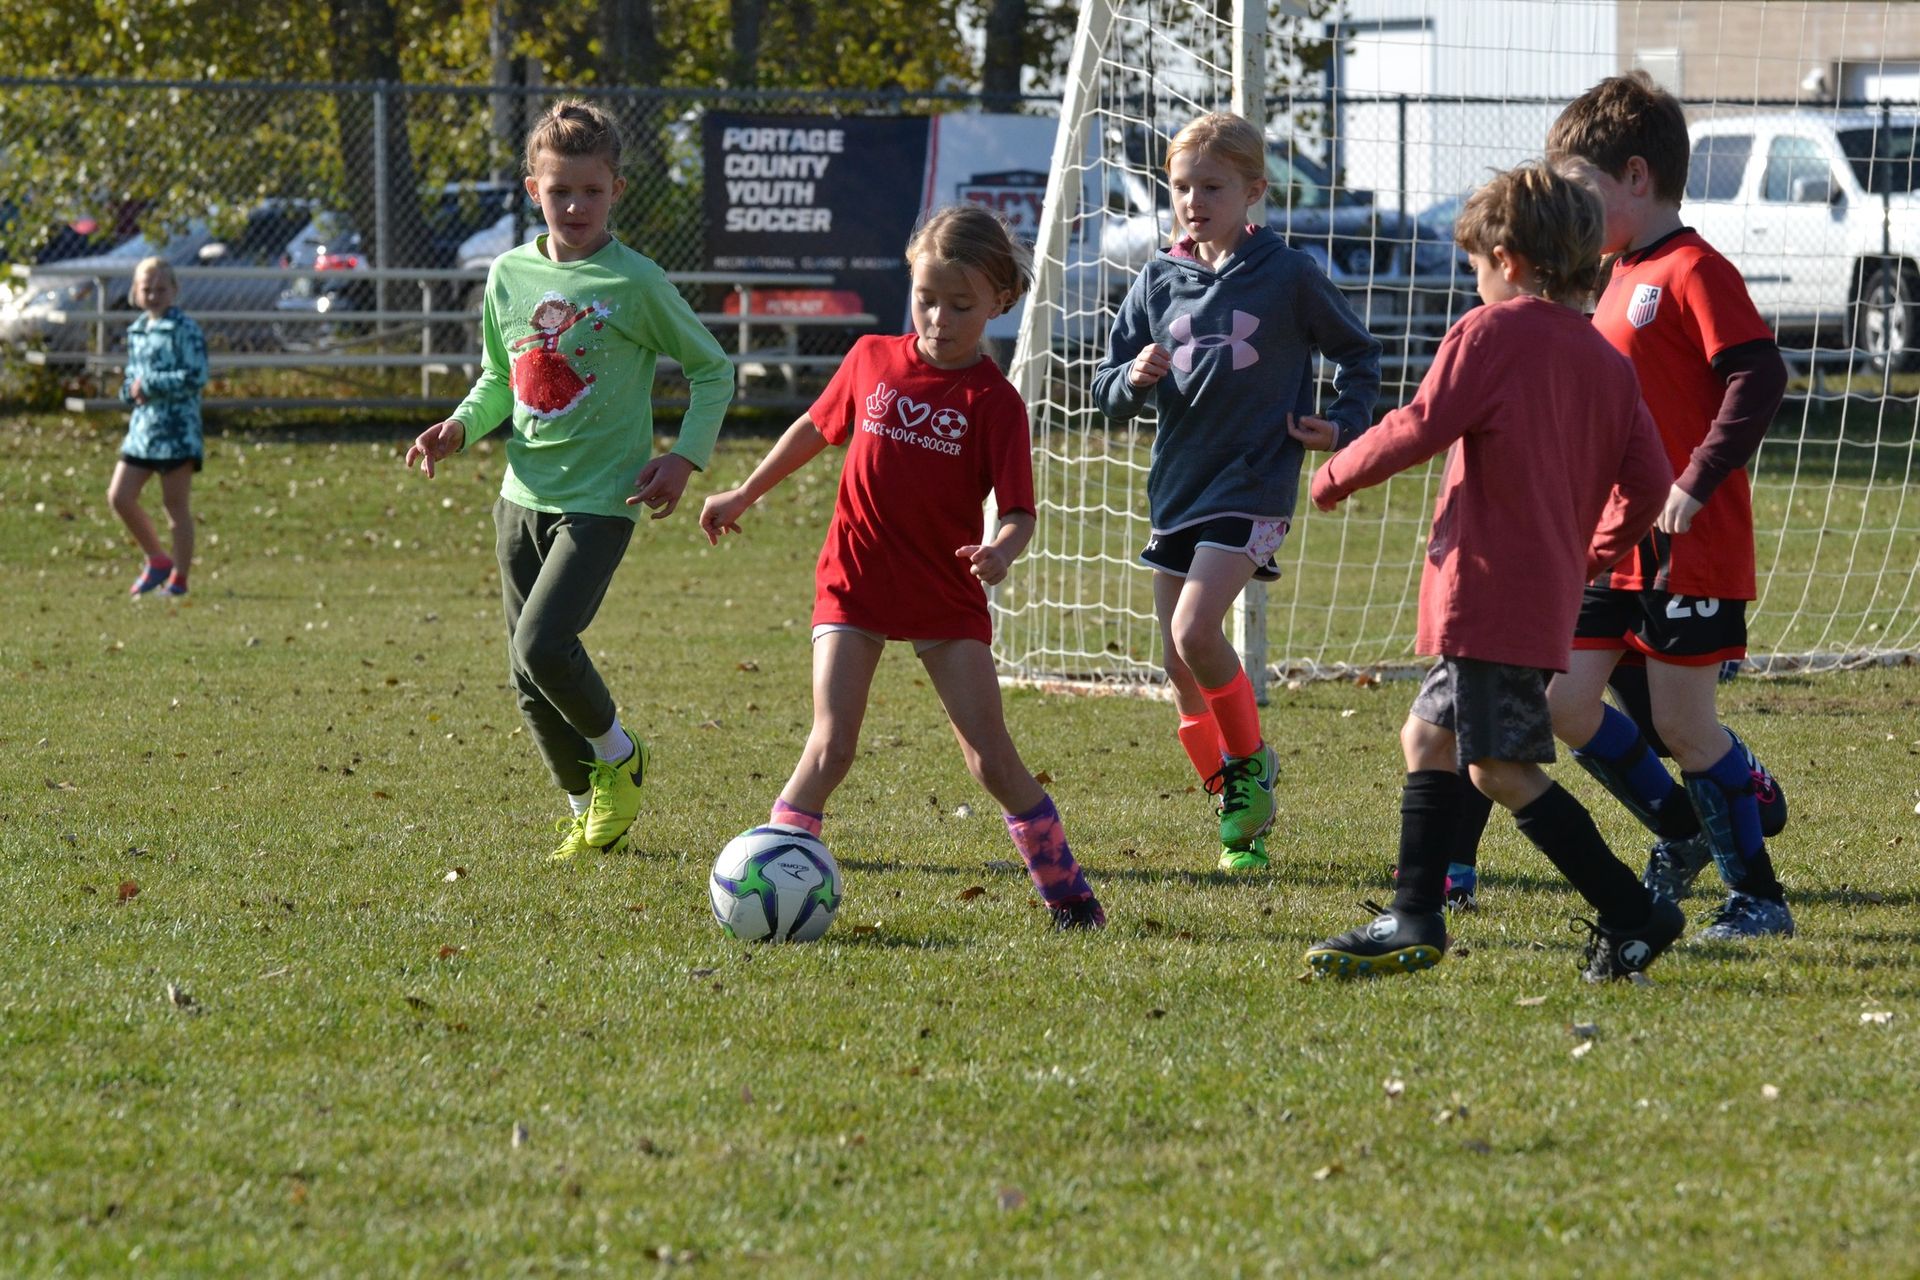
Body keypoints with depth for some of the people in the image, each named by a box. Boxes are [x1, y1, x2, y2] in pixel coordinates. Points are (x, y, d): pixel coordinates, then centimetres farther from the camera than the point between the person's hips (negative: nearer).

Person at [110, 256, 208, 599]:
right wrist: (131, 388, 0)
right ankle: (157, 561, 20)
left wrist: (150, 385, -17)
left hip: (176, 428, -8)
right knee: (119, 496, 4)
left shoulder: (184, 329, -10)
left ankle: (178, 580, 7)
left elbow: (196, 377, -18)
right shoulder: (136, 331, 14)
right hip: (142, 424, 8)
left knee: (176, 505, -1)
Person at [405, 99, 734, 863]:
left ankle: (618, 757, 3)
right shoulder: (509, 276, 7)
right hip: (523, 495, 6)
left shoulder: (635, 283, -8)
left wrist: (686, 457, -10)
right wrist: (461, 427, 0)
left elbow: (713, 369, 1)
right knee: (529, 680, 7)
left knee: (543, 644, -22)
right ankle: (587, 807, 25)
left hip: (601, 499, -6)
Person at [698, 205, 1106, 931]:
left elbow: (1019, 511, -12)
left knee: (991, 756, -2)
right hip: (855, 589, 1)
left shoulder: (993, 401, -8)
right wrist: (743, 496, 26)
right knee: (831, 746, -11)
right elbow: (816, 428, 18)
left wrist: (1001, 551, -34)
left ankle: (1064, 889, 11)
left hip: (947, 599, -1)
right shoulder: (872, 361, 1)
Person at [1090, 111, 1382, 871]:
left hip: (1252, 487, -5)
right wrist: (1134, 379, -13)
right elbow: (1109, 396, 9)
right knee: (1180, 667, 6)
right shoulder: (1159, 282, 6)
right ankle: (1239, 815, 20)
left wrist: (1345, 426, -4)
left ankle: (1250, 760, 0)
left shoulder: (1287, 276, -4)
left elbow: (1359, 354, 10)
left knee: (1195, 631, -23)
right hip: (1175, 489, 5)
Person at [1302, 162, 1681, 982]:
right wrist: (1590, 557, 22)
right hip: (1550, 592, 9)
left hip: (1492, 589, -9)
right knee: (1430, 733, 18)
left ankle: (1632, 916, -10)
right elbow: (1648, 481, 10)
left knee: (1501, 766, -8)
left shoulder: (1490, 331, -8)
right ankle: (1413, 921, 20)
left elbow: (1420, 428, -14)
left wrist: (1336, 476, 0)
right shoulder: (1606, 360, 13)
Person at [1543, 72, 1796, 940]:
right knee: (1565, 703, 5)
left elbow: (1759, 379, -22)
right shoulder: (1619, 278, 16)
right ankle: (1681, 834, 23)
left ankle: (1757, 896, 7)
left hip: (1689, 545, -9)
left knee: (1681, 721, -5)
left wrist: (1696, 483, -24)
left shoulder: (1693, 271, -13)